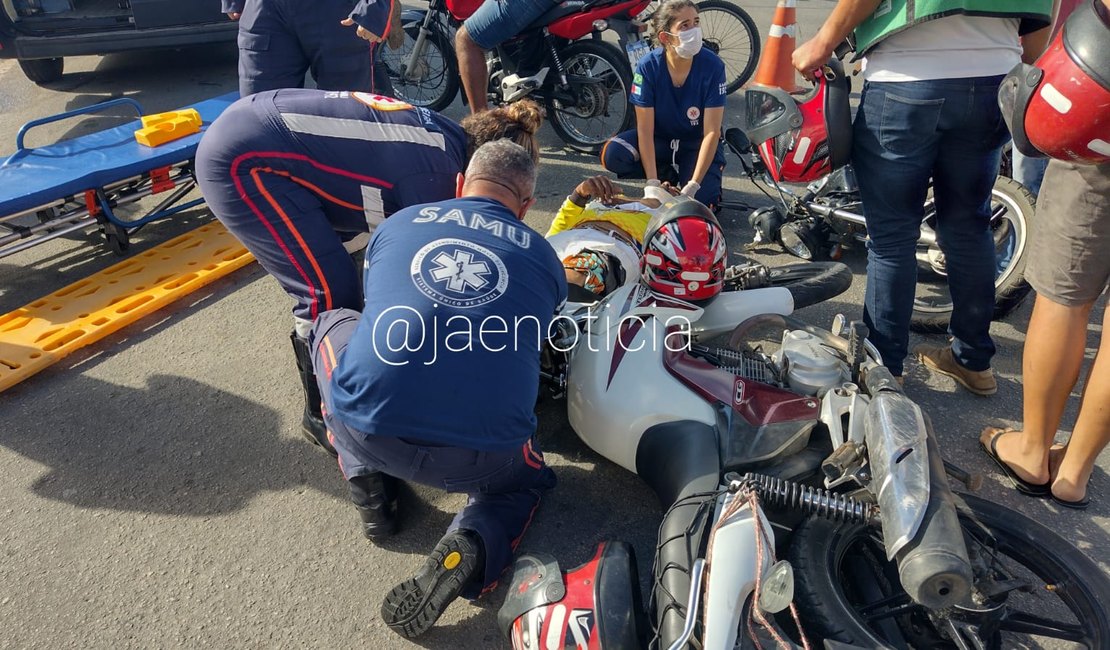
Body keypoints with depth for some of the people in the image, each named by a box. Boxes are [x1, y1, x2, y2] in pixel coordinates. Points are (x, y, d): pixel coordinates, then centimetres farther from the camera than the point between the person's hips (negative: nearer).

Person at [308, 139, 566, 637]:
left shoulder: (398, 223, 18)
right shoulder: (544, 258, 15)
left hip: (367, 430, 1)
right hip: (480, 459, 0)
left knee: (331, 323, 30)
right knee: (523, 479, 35)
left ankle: (367, 483, 23)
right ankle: (472, 545, 2)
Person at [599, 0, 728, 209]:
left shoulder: (712, 66, -21)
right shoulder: (648, 66, -18)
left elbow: (712, 132, -21)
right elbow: (645, 129, -19)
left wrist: (693, 186, -28)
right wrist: (653, 183, -27)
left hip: (696, 145, -2)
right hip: (660, 140, 2)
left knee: (700, 199, -28)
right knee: (612, 154, -26)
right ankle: (669, 177, -1)